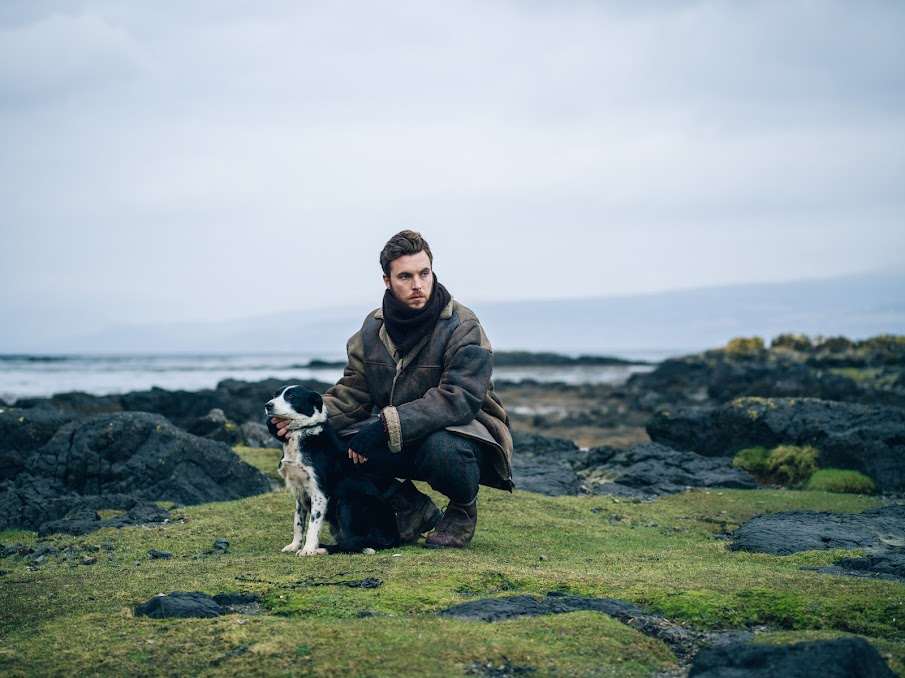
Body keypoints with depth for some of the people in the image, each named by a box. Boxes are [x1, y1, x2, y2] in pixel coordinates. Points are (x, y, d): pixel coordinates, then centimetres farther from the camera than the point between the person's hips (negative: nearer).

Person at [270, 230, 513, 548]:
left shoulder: (462, 327, -19)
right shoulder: (373, 328, 0)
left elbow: (459, 399, -30)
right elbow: (351, 394, 1)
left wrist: (388, 425, -39)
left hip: (466, 430, -5)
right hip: (400, 441, 5)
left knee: (442, 448, -41)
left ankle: (463, 511, -3)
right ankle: (414, 509, 4)